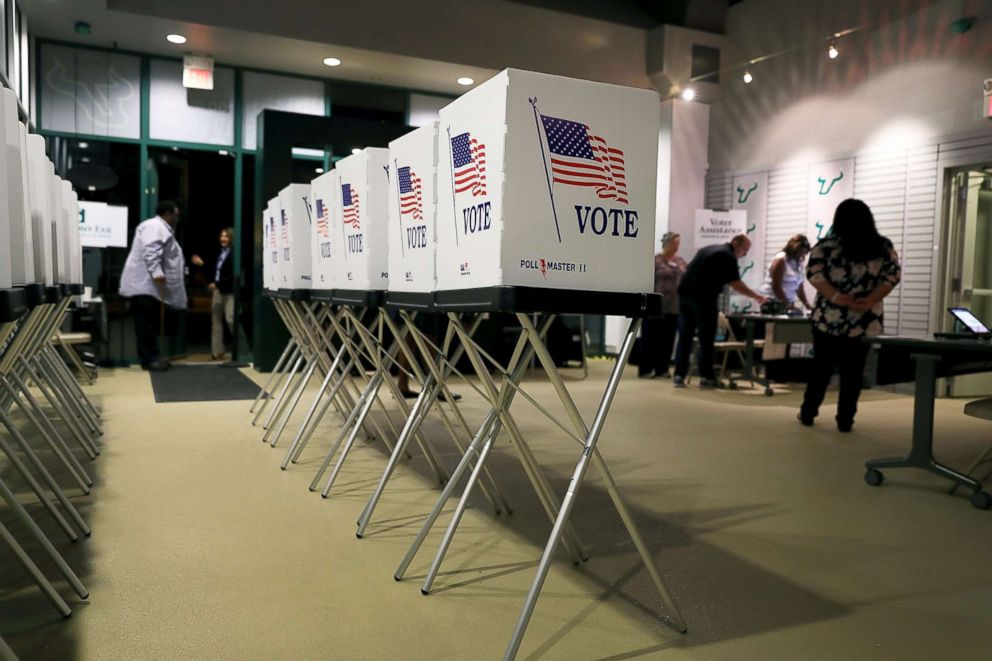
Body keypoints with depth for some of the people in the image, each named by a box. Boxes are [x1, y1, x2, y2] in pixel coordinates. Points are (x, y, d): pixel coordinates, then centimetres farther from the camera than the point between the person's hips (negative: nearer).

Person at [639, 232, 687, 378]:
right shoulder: (655, 260, -4)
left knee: (667, 339, 7)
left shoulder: (681, 262, 13)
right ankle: (645, 369, 6)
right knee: (651, 339, 0)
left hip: (674, 307, 5)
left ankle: (662, 369, 15)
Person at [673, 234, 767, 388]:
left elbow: (689, 270, 25)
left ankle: (679, 375, 6)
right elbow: (736, 284, -9)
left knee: (684, 337, 8)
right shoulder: (728, 256, -3)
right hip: (703, 299, -7)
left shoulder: (708, 249, 22)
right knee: (706, 339, 2)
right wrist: (757, 296, 0)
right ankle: (706, 377, 5)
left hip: (685, 294, 7)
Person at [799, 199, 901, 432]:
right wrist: (870, 300, -12)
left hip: (828, 319, 0)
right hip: (865, 321, 1)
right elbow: (892, 275, -3)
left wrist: (837, 297, -16)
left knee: (821, 367, 12)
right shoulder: (884, 247, 4)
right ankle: (845, 420, 11)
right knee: (853, 371, 8)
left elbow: (814, 273, -11)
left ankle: (807, 412, 20)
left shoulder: (826, 246, -2)